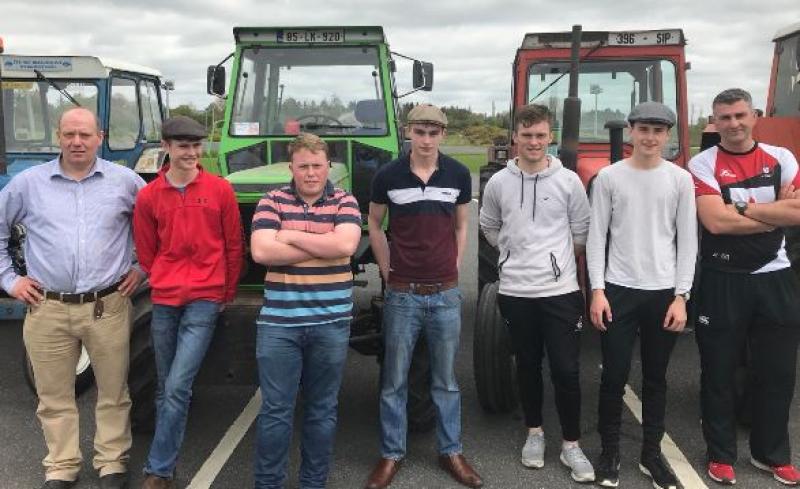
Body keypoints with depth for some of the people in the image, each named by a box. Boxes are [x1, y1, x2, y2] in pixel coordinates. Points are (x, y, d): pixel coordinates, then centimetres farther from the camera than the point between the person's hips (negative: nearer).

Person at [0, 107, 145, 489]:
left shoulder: (124, 181, 3)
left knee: (113, 393, 8)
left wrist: (142, 267, 7)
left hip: (108, 307, -1)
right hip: (47, 310, 1)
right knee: (54, 397, 10)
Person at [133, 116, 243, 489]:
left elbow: (233, 246, 5)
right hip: (163, 301, 3)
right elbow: (146, 252, 13)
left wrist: (228, 293, 10)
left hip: (205, 300, -3)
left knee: (177, 387, -10)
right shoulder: (148, 196, 2)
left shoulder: (220, 189, -2)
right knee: (165, 388, 13)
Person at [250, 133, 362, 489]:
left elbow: (345, 245, -17)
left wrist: (292, 236, -12)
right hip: (279, 322, -1)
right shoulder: (271, 202, 2)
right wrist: (323, 247, -12)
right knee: (275, 410, 5)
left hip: (331, 322, 1)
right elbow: (261, 251, -14)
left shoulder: (345, 202, 2)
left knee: (322, 409, 12)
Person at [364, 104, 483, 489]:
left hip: (446, 293, 1)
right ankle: (391, 454, 21)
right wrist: (388, 271, 3)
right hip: (402, 294, -1)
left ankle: (451, 452, 25)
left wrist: (453, 269, 6)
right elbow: (375, 226, 8)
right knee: (394, 380, 7)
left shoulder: (458, 175, 0)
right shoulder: (388, 176, -5)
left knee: (446, 379, 12)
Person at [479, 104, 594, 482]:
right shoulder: (498, 183, 1)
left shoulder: (569, 181, -3)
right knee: (527, 365, 13)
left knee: (566, 370, 0)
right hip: (516, 291, 2)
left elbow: (582, 232, 6)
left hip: (561, 290, -1)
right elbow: (489, 228, 15)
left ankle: (571, 445, 14)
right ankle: (534, 432, 30)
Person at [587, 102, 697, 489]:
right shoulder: (608, 177, 0)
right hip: (619, 290, -1)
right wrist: (597, 290, -7)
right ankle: (609, 452, 17)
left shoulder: (680, 179, 3)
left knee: (656, 378, 10)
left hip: (664, 292, 1)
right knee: (614, 376, 2)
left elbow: (687, 241, 3)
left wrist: (681, 296, -3)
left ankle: (651, 454, 22)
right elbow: (596, 237, 0)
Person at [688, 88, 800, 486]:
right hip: (723, 281, -3)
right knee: (719, 372, 7)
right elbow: (716, 221, -19)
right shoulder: (702, 164, -6)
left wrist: (743, 207, -14)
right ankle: (721, 455, 21)